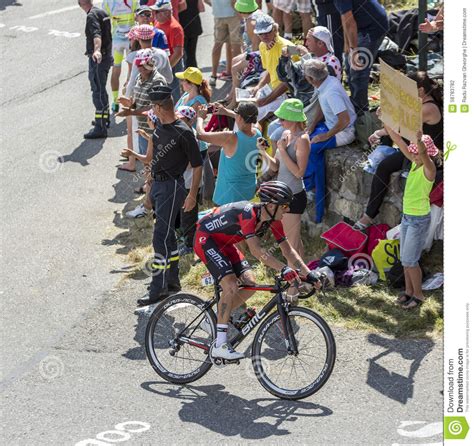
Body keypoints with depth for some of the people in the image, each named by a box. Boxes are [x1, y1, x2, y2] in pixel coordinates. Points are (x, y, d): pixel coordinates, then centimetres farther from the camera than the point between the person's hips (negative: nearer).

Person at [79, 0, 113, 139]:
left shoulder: (92, 16, -16)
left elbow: (96, 34, -35)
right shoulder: (102, 13, 14)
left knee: (98, 92, -10)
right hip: (107, 56, 10)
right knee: (101, 90, 25)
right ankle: (104, 118, 41)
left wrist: (97, 50, -52)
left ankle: (100, 128, -12)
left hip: (97, 59, -10)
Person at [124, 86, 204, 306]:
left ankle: (158, 289, -12)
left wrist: (193, 195, -16)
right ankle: (173, 280, 27)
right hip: (157, 183, 9)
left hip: (172, 186, -9)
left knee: (161, 237, -12)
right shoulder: (160, 126, 7)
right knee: (168, 234, 16)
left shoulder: (183, 133, -18)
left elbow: (197, 165, -15)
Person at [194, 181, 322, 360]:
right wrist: (284, 269, -49)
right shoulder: (248, 213, -34)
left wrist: (308, 274, -13)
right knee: (231, 285, -22)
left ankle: (219, 319, 14)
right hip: (205, 238, -9)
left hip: (224, 242, 9)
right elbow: (256, 250, -42)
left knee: (250, 283, -4)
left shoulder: (273, 219, -9)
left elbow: (288, 250, -4)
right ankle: (220, 345, -19)